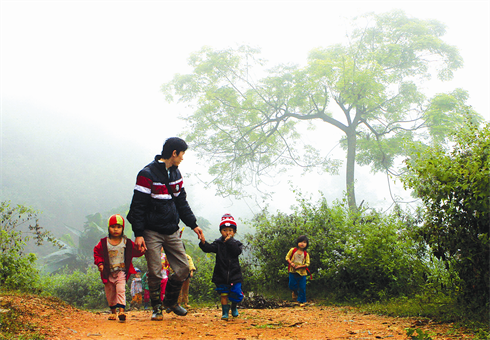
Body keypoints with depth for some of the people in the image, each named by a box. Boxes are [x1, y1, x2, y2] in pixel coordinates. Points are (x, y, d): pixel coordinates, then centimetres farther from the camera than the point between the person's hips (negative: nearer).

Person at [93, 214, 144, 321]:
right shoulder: (103, 243, 0)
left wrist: (140, 250, -17)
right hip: (108, 273, 2)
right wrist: (100, 263, -6)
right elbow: (97, 253, 8)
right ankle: (113, 311, 30)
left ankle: (121, 311, -22)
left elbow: (135, 251, 4)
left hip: (121, 271, -2)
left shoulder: (127, 243, 0)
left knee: (121, 290, -18)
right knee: (110, 293, 11)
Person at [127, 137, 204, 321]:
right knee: (155, 273, -5)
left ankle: (170, 301, 23)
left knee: (183, 268, 3)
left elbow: (181, 202, 19)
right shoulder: (147, 174, -13)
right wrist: (138, 234, -18)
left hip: (172, 232, 7)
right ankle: (157, 308, 14)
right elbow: (138, 206, -13)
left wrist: (193, 224, 13)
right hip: (152, 232, -6)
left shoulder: (175, 173, 11)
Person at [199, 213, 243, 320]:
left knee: (236, 295, -2)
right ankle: (225, 312, 13)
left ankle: (234, 307, 26)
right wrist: (203, 243, -32)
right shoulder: (218, 243, 3)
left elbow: (237, 251, -16)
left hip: (234, 274, 0)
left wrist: (229, 241, -16)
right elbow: (209, 248, -13)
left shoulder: (236, 243, 4)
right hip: (221, 274, 0)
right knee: (224, 294, 1)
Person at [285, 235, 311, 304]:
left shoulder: (306, 254, 0)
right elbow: (287, 257, 6)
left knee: (302, 287, 1)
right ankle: (294, 292, 37)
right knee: (292, 285, 5)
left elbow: (307, 263, -1)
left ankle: (302, 301, 12)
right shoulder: (293, 250, 1)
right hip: (292, 271, 0)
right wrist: (291, 263, -12)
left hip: (302, 272, 0)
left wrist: (300, 266, -16)